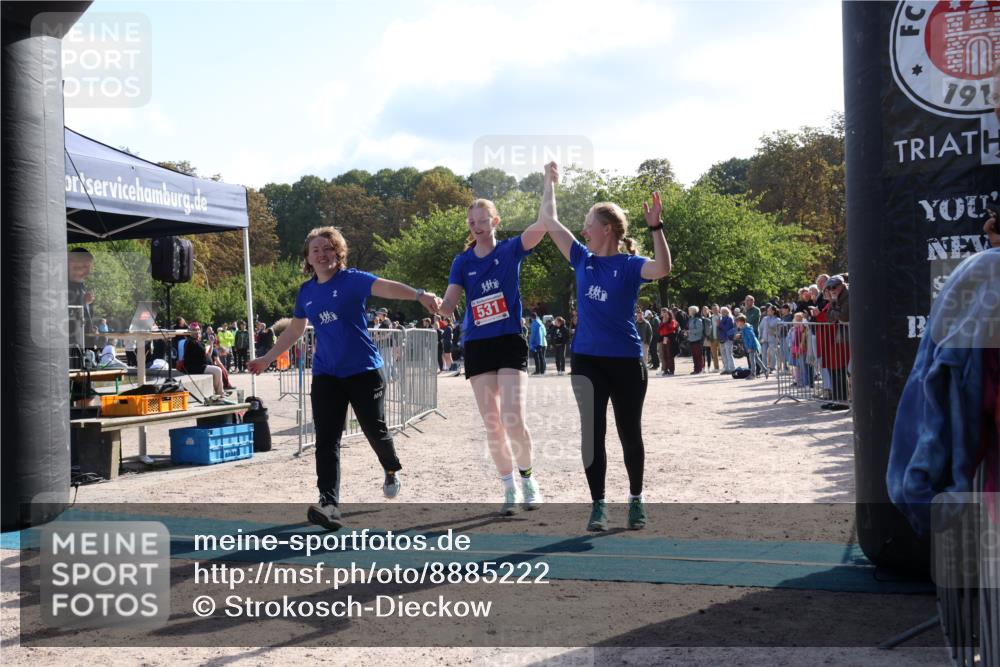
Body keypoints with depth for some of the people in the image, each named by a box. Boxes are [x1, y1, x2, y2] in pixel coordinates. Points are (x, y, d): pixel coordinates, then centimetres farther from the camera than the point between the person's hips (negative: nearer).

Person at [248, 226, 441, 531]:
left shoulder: (352, 280, -8)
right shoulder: (306, 291, 8)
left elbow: (386, 287, -27)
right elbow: (295, 329, 23)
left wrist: (419, 295, -45)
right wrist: (267, 359, 27)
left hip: (363, 370, -4)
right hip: (325, 374, 4)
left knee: (375, 430, 5)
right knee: (326, 440, -7)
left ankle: (392, 470, 37)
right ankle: (329, 505, -11)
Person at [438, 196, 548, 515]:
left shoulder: (510, 249, -1)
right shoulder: (462, 261, 6)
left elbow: (543, 224, -16)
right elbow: (448, 306, -1)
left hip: (510, 342, -3)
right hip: (477, 345, 3)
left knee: (513, 421, -14)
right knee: (492, 426, 4)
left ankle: (527, 477, 11)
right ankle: (510, 488, 19)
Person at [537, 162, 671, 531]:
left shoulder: (629, 264, -7)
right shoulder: (583, 260, 5)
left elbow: (662, 268, -28)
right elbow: (549, 221, 10)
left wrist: (656, 227, -36)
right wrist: (550, 182, 15)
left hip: (626, 361, -3)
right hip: (587, 360, 3)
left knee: (629, 433, 7)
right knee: (591, 433, 0)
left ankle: (636, 500, 24)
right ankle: (598, 505, 8)